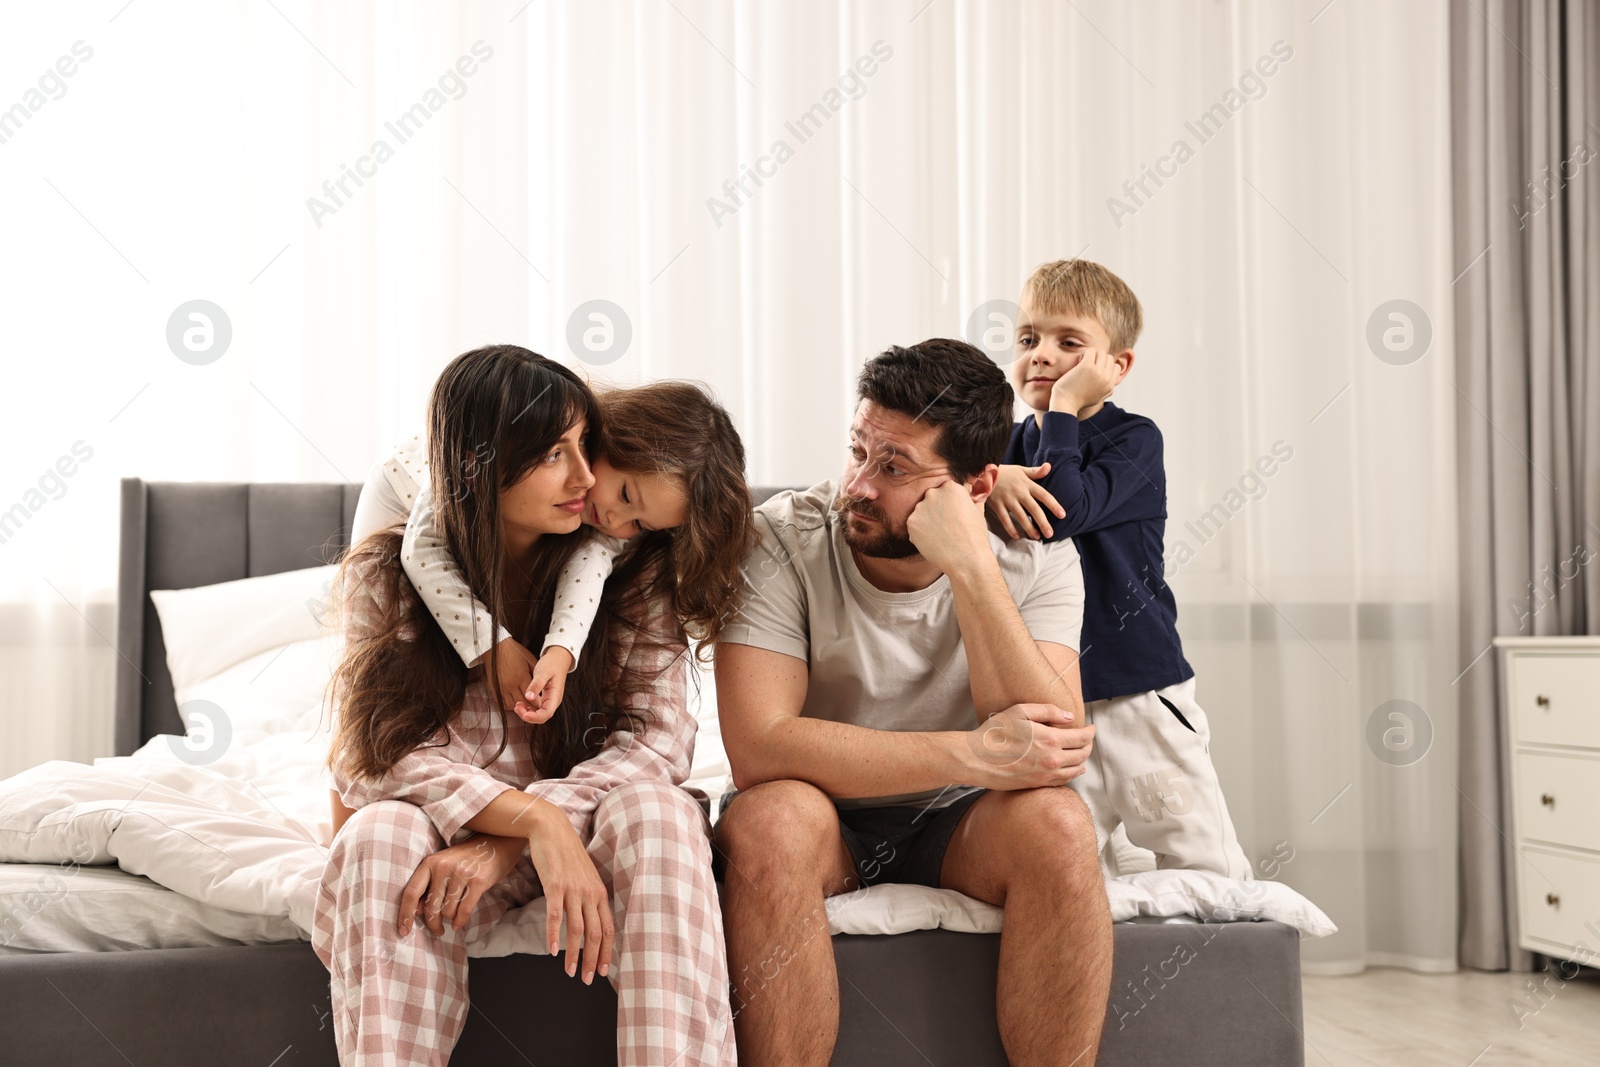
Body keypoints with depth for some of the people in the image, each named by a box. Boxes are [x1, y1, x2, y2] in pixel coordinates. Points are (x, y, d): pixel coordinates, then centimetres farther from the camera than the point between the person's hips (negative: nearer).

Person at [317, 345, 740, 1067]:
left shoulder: (632, 565, -4)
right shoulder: (385, 575, -5)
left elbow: (656, 735, -13)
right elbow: (377, 756, -13)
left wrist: (500, 844, -26)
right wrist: (535, 821, -31)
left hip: (588, 825, 1)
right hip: (444, 831, 0)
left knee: (657, 812, -32)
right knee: (380, 836, -33)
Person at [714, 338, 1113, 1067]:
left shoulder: (1035, 560, -11)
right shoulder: (781, 540, -17)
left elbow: (1052, 751, -25)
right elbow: (757, 746, -28)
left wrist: (971, 567, -32)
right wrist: (970, 755, -33)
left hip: (957, 825, 1)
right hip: (823, 820, -1)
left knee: (1055, 824, -29)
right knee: (769, 821, -34)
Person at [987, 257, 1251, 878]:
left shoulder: (1134, 439, -4)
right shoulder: (1013, 442, 10)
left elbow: (1064, 509, -21)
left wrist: (1063, 407, -15)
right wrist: (992, 479, -26)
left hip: (1138, 692, -3)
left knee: (1209, 870, 3)